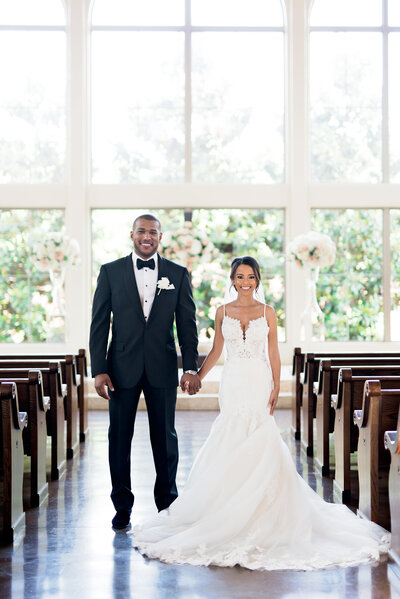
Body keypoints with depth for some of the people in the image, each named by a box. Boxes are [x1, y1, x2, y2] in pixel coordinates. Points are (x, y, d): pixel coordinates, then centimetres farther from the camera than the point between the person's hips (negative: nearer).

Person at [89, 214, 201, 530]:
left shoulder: (178, 274, 5)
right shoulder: (111, 272, 3)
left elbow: (187, 324, 4)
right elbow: (99, 324, 1)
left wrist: (191, 368, -4)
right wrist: (99, 370, -7)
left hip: (162, 368, 0)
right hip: (123, 368, 0)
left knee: (165, 437, 8)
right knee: (119, 437, 5)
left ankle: (167, 502, 22)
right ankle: (123, 505, 17)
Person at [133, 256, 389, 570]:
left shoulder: (267, 312, 3)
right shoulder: (223, 312, 7)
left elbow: (273, 354, 1)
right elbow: (216, 351, 12)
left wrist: (276, 389, -8)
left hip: (259, 382, -2)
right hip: (233, 382, 2)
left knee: (258, 443, -4)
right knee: (231, 444, 2)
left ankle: (260, 507, 7)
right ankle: (232, 507, 12)